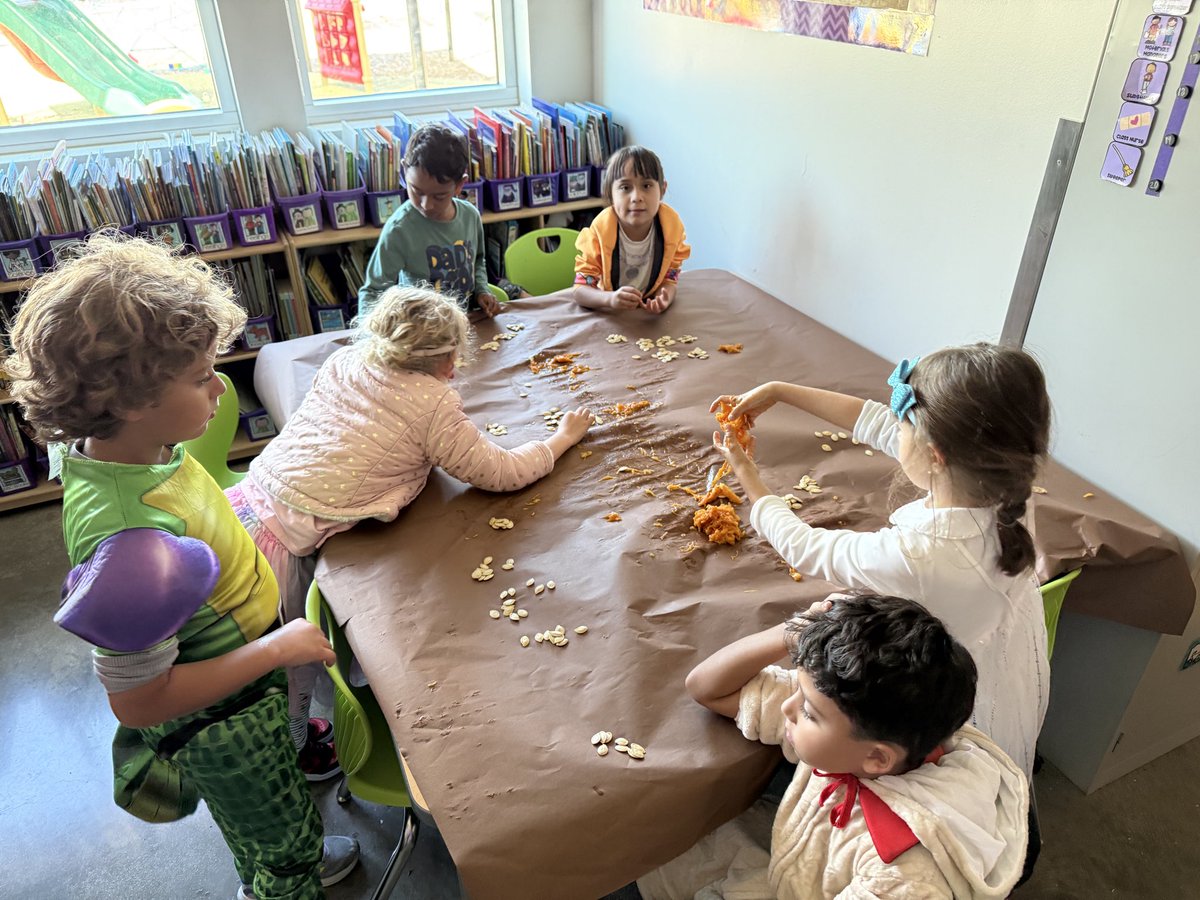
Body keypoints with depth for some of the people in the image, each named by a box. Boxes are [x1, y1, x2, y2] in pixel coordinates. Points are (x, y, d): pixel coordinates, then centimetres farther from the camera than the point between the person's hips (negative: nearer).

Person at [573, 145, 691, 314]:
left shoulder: (671, 225, -16)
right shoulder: (600, 230, -22)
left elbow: (669, 278, -8)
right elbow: (580, 289, -20)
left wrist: (663, 299, -32)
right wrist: (611, 298, -41)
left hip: (649, 312, 1)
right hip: (606, 313, -1)